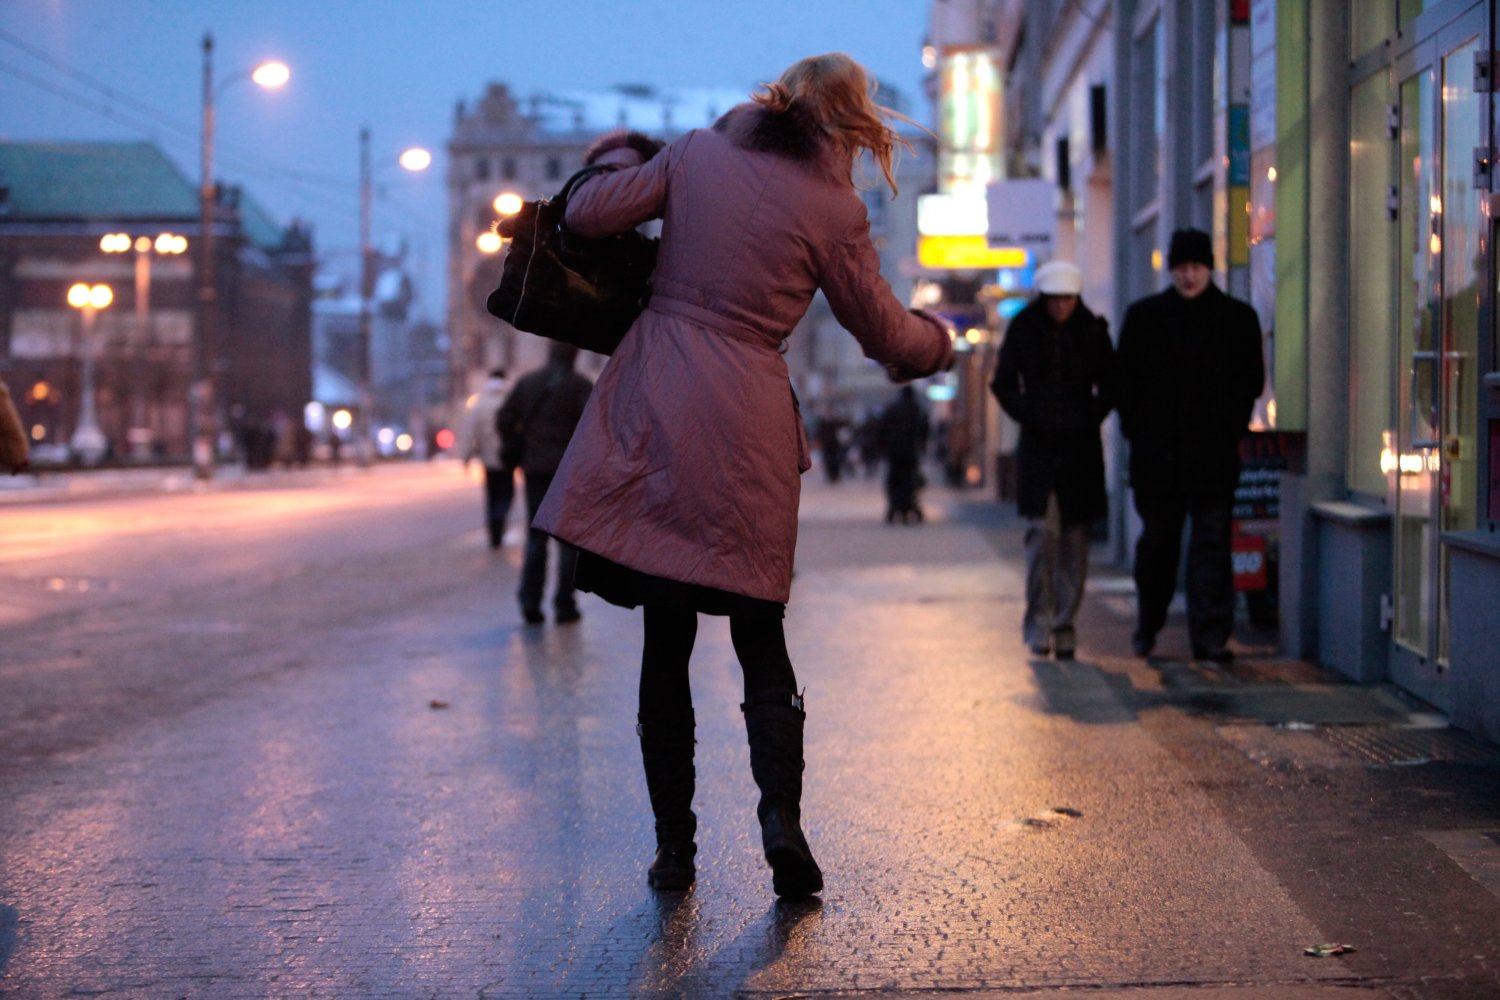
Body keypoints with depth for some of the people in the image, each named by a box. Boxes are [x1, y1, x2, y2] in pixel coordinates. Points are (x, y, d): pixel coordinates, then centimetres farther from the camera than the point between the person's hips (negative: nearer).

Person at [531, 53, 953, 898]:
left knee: (666, 645, 8)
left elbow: (587, 213, 4)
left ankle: (675, 845, 9)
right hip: (746, 429, -2)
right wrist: (938, 339, 31)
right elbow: (889, 336, 8)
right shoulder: (833, 210, -1)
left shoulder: (698, 152, 4)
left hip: (653, 412, 2)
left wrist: (622, 159, 26)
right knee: (762, 644, 11)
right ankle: (782, 814, -9)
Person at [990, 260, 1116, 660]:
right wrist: (1029, 416, -7)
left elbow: (1109, 386, 12)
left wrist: (1089, 418, -3)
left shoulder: (1092, 331, 5)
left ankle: (1064, 625, 11)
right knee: (1042, 530, -14)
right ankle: (1038, 621, -4)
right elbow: (1003, 384, 7)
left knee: (1074, 537, 2)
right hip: (1038, 446, -1)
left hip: (1081, 446, 2)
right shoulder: (1023, 328, 2)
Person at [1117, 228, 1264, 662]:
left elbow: (1252, 381, 8)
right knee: (1157, 541, 10)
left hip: (1214, 452, -1)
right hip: (1157, 453, 1)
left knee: (1212, 543, -3)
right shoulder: (1144, 316, 9)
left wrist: (1231, 429, -1)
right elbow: (1125, 380, 8)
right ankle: (1147, 627, 26)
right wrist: (1137, 432, 0)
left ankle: (1211, 636, -3)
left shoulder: (1238, 318, 6)